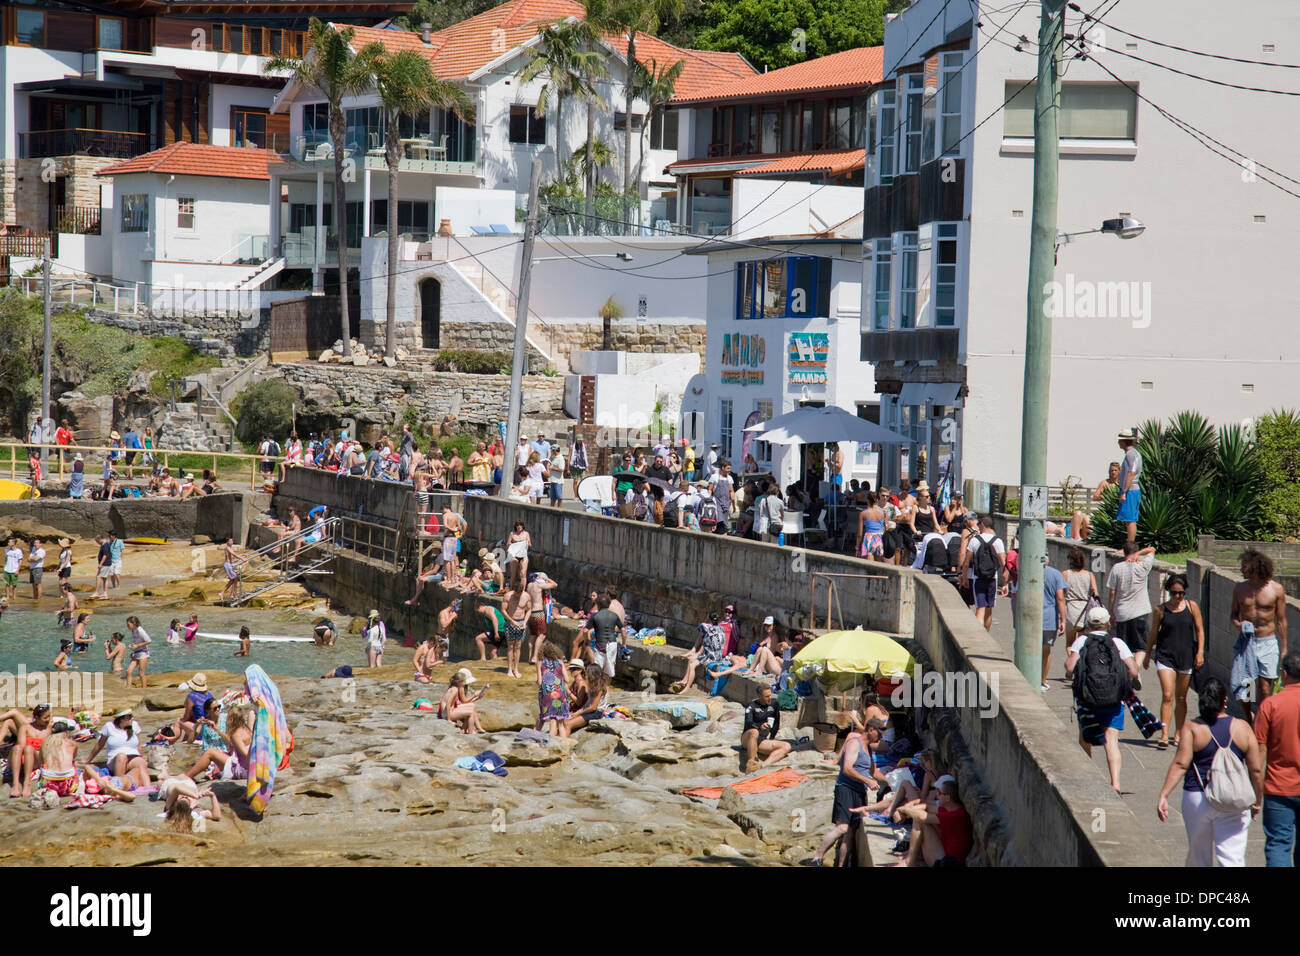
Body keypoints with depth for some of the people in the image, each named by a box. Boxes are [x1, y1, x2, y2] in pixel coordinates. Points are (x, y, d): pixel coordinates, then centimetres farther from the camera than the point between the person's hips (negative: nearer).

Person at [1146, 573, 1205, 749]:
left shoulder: (1191, 606, 2)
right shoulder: (1161, 610, 0)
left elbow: (1200, 630, 5)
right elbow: (1153, 634, 9)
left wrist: (1200, 652, -3)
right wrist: (1148, 655, 13)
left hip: (1186, 656, 2)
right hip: (1165, 655, -2)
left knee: (1181, 698, 11)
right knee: (1167, 695, -13)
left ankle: (1178, 733, 22)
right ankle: (1164, 735, -15)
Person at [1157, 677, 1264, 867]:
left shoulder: (1192, 728, -6)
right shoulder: (1242, 728, -1)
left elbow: (1180, 764, -14)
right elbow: (1256, 770, 0)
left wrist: (1163, 796, -15)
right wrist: (1257, 801, 13)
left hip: (1197, 800, 0)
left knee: (1198, 854, 18)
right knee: (1232, 857, -3)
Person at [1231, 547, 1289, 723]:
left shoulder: (1276, 589, -4)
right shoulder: (1240, 589, 5)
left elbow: (1281, 621, 1)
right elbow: (1234, 615, 17)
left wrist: (1284, 649, 1)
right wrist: (1237, 625, -7)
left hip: (1267, 643, -3)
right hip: (1245, 641, 3)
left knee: (1264, 687, -4)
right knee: (1241, 685, 1)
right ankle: (1248, 720, 21)